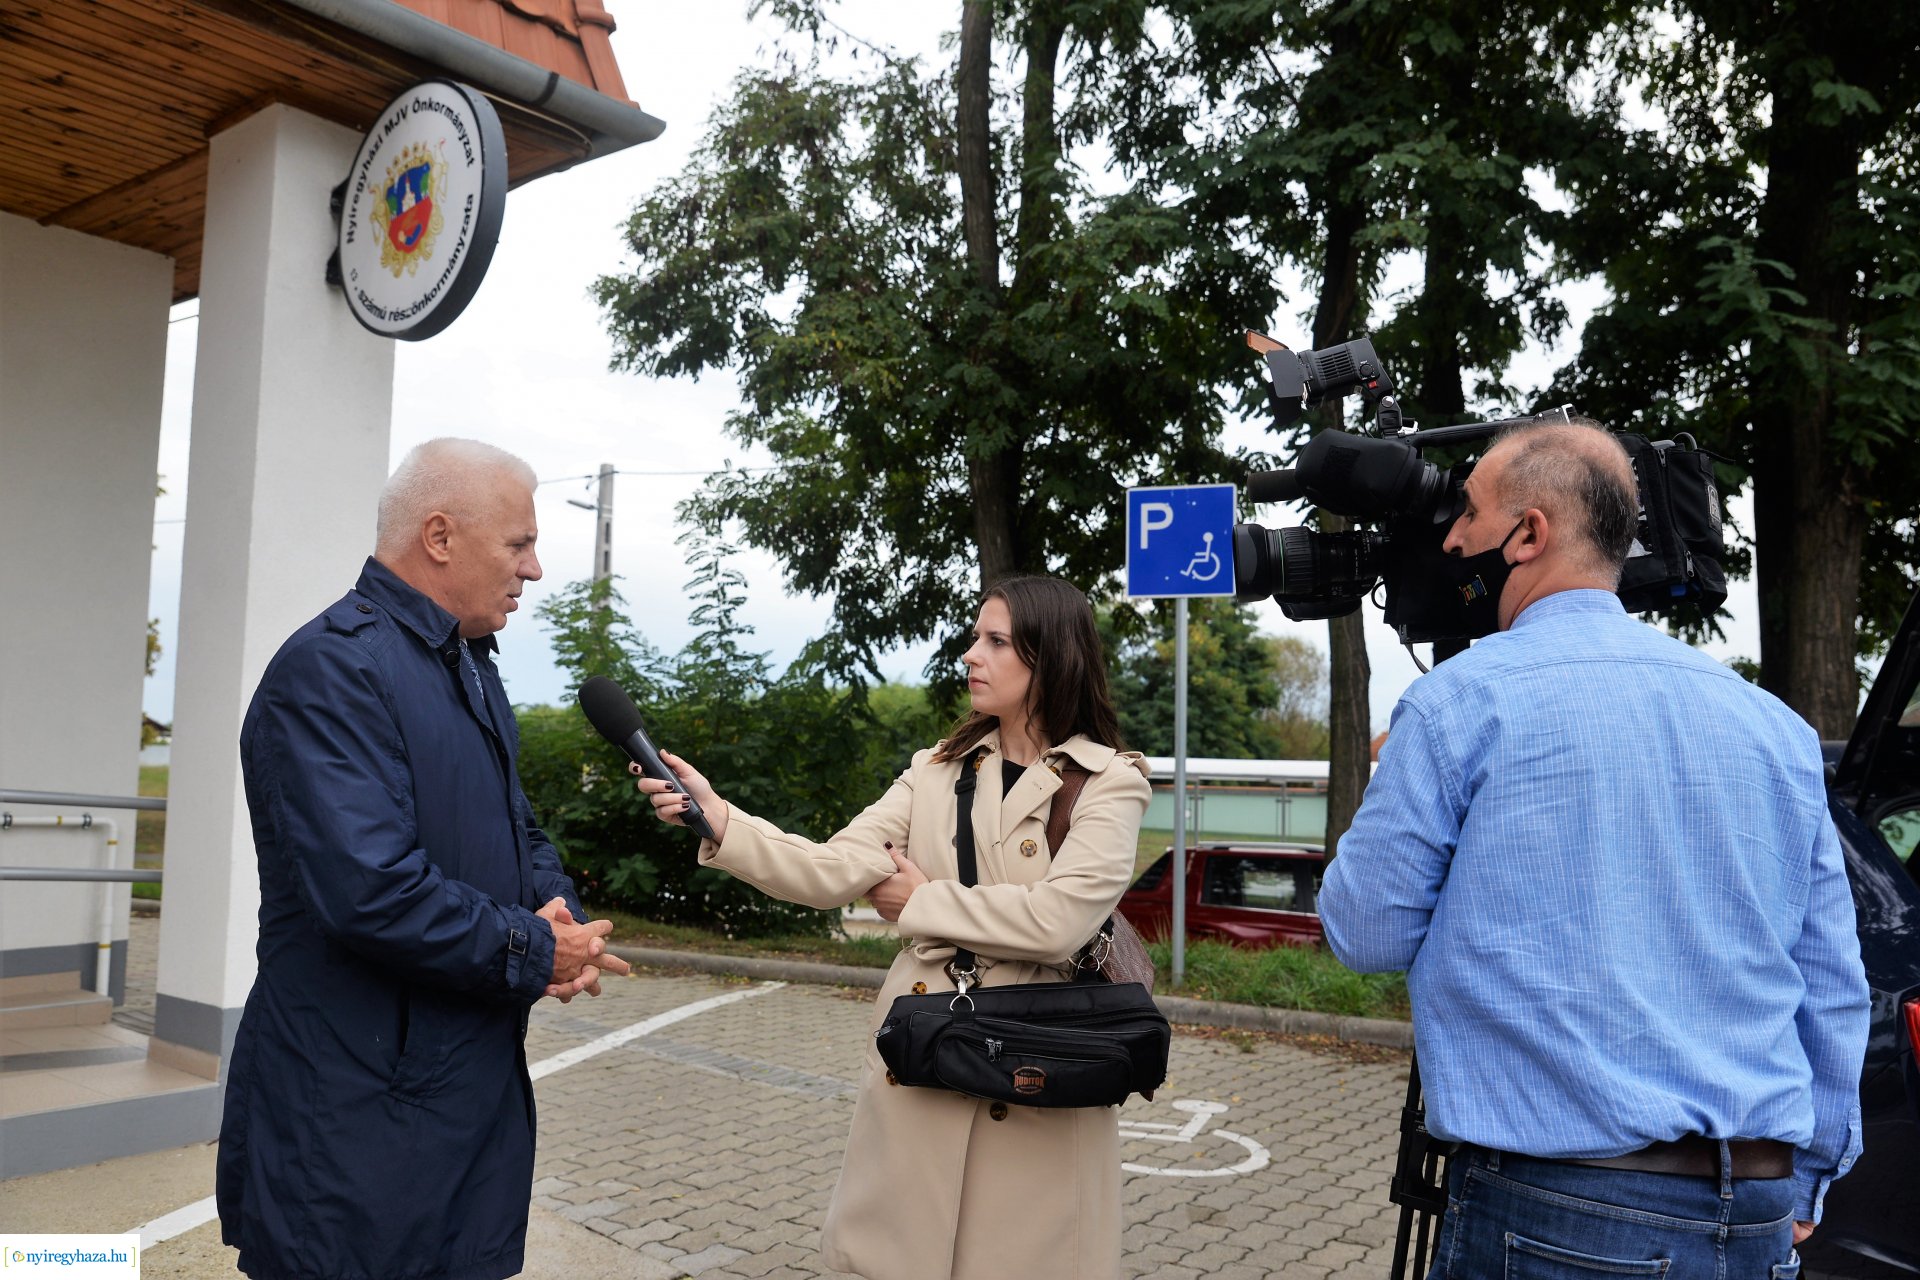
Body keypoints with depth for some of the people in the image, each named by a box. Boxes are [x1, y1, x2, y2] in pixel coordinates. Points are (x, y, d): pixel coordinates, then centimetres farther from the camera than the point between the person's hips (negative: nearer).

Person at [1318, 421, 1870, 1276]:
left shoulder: (1460, 702, -10)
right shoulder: (1776, 725, 6)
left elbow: (1366, 932, -4)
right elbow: (1832, 991, 10)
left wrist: (1398, 783, 12)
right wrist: (1798, 1188, 20)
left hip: (1555, 1211, -5)